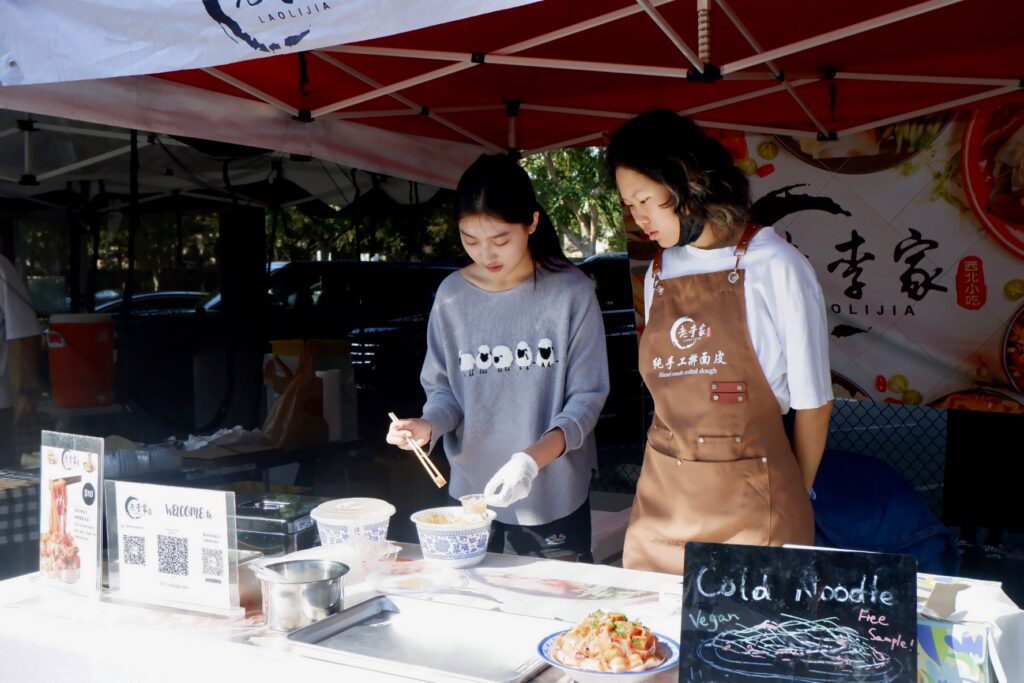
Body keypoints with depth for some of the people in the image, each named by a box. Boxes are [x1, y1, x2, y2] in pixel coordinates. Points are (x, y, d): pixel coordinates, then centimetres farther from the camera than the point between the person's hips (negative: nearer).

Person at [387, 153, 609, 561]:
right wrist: (428, 426, -18)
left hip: (554, 500, -2)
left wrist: (533, 458, -24)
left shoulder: (571, 292, -10)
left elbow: (587, 397, -10)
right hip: (470, 493, 2)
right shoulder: (452, 296, -2)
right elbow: (443, 389, 4)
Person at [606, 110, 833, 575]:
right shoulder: (659, 274, 8)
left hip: (750, 505, -4)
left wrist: (794, 501, 7)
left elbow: (812, 401, -2)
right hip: (662, 500, 5)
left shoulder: (774, 267, -8)